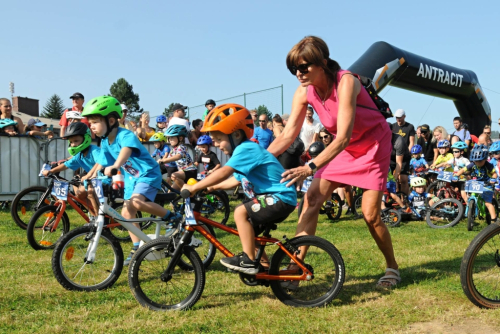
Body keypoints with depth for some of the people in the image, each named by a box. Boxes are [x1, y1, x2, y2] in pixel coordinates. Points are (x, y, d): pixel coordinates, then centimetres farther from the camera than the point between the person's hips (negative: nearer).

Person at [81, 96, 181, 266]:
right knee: (126, 213, 5)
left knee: (137, 201, -32)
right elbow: (100, 163, 10)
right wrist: (87, 177, -3)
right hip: (131, 178, 9)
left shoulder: (125, 135, -25)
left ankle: (172, 217, -15)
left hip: (148, 174, -8)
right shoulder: (105, 143, 1)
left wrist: (115, 166, -64)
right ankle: (137, 248, 19)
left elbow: (126, 150, -47)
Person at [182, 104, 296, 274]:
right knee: (247, 229, 17)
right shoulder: (246, 150, 13)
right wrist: (212, 187, 15)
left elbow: (224, 172, -30)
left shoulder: (246, 148, -19)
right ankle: (265, 266, 27)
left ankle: (248, 261, -13)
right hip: (274, 197, 11)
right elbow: (235, 180, 21)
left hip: (281, 197, -11)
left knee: (241, 212, -21)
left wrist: (194, 187, -27)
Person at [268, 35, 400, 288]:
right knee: (311, 200, -9)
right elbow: (288, 135, -12)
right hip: (343, 148, 6)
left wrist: (310, 168, -48)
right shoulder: (304, 92, -13)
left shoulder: (345, 82, -31)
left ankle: (392, 267, 16)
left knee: (370, 214, -8)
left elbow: (343, 137, -38)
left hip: (373, 146, -5)